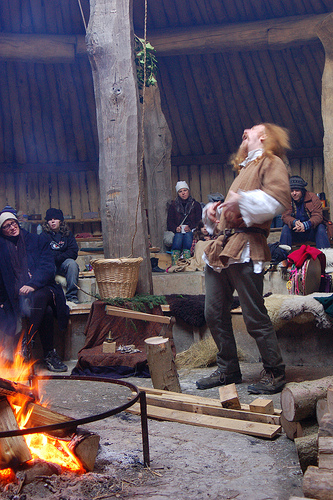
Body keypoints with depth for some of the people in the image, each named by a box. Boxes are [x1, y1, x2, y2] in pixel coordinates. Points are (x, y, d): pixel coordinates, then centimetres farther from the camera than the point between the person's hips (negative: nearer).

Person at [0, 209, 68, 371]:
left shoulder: (37, 240, 13)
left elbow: (48, 267, 0)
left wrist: (33, 284, -18)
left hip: (41, 289, 0)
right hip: (16, 295, 0)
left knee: (39, 298, -37)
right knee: (46, 311, -31)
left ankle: (24, 344, -30)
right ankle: (49, 354, -23)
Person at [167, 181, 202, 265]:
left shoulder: (196, 204, 17)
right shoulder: (173, 206, 19)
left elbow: (199, 220, 4)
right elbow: (169, 222, 10)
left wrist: (190, 227, -16)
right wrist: (175, 228, -13)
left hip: (191, 231, 0)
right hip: (178, 232, 0)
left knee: (188, 236, -36)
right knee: (178, 236, -35)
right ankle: (174, 265, -47)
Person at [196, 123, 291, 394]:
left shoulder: (270, 163, 3)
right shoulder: (245, 169, 30)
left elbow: (279, 199, -16)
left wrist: (241, 199, -19)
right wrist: (213, 209, 17)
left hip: (245, 248, -9)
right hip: (221, 248, 9)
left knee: (255, 316, -6)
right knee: (214, 313, 9)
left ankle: (275, 373, 8)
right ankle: (228, 370, 22)